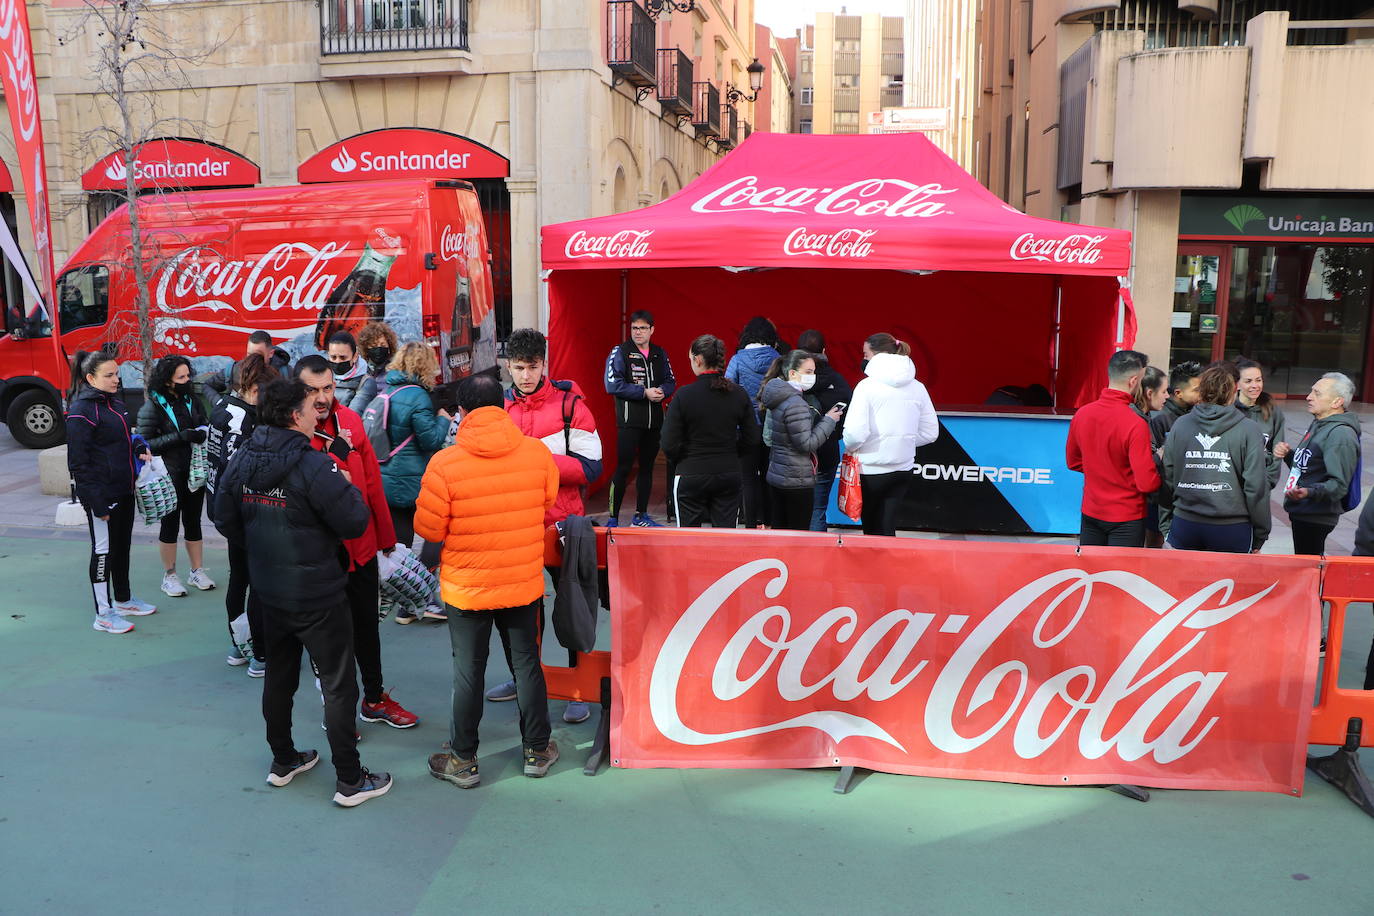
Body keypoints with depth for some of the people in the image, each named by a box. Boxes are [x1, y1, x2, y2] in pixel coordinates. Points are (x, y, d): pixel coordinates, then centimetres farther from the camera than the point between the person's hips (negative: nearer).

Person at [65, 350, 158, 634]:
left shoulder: (114, 402, 9)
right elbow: (78, 462, -18)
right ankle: (103, 614, 12)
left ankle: (123, 600, 34)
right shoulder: (82, 410, -16)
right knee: (104, 550, 2)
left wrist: (140, 449, 2)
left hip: (124, 490, 8)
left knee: (122, 546, 19)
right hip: (101, 494, -8)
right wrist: (97, 502, -19)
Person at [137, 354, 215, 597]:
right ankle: (169, 576, 18)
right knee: (170, 523, 6)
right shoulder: (152, 407, -10)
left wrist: (203, 432, -6)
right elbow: (145, 444, -14)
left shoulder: (192, 401, 5)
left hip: (194, 472, 5)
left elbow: (205, 424, 17)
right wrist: (179, 437, -24)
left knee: (193, 521, 12)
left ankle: (197, 571, 23)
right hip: (170, 476, -4)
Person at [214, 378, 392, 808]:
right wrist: (347, 487, -3)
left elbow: (225, 520, 10)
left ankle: (282, 761, 36)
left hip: (269, 591, 7)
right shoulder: (313, 466, -23)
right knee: (338, 685, 4)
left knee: (279, 676, 22)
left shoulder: (241, 459, 0)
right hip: (318, 595, -7)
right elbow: (355, 522, -20)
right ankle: (350, 780, 11)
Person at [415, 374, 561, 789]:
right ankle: (537, 750, 30)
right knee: (527, 663, 16)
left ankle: (463, 760, 26)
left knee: (468, 672, 12)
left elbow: (427, 529, -11)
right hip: (525, 583, 2)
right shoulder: (537, 452, -9)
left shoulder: (445, 464, -18)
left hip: (467, 588, -2)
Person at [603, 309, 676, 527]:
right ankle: (613, 518, 0)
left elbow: (671, 382, 15)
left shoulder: (659, 354, 13)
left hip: (654, 420, 6)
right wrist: (645, 392, -16)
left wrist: (662, 391, -8)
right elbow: (612, 385, -13)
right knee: (623, 468, -7)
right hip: (629, 421, -6)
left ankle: (641, 516, 23)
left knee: (647, 467, 12)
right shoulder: (620, 352, -3)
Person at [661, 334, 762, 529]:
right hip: (729, 475, 3)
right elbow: (752, 441, 2)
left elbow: (669, 445, -11)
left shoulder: (684, 395, -12)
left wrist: (682, 461, 8)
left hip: (691, 476, -3)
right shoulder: (739, 394, -2)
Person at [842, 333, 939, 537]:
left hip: (871, 470, -5)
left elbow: (855, 433, -21)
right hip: (903, 468, 5)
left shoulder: (867, 386, -13)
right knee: (887, 527, 11)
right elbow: (930, 432, 9)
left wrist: (849, 448, 0)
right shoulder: (917, 387, 4)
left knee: (872, 529, 13)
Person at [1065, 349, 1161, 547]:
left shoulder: (1081, 414, -4)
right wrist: (1158, 461, -1)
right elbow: (1147, 484, -20)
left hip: (1090, 514, 6)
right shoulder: (1135, 425, -22)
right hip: (1126, 517, -5)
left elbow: (1073, 462, 10)